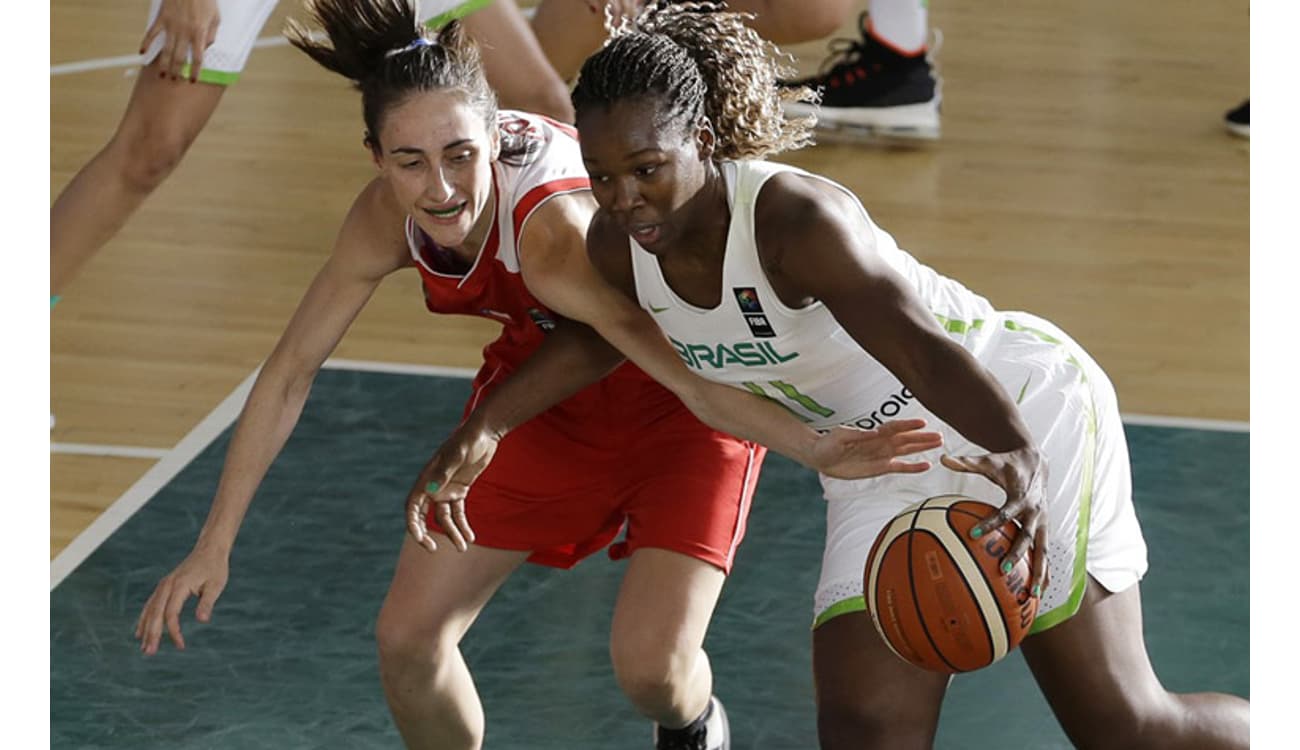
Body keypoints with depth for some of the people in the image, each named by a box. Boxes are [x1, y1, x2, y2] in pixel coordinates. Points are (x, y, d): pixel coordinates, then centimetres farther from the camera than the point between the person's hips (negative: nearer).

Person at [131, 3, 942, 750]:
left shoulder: (555, 229, -41)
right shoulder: (386, 218, -21)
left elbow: (683, 365, -42)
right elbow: (291, 370, -10)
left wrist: (815, 449, -56)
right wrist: (214, 546, -9)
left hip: (681, 402, -5)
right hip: (550, 380, 6)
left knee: (651, 666, -19)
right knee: (409, 635, -1)